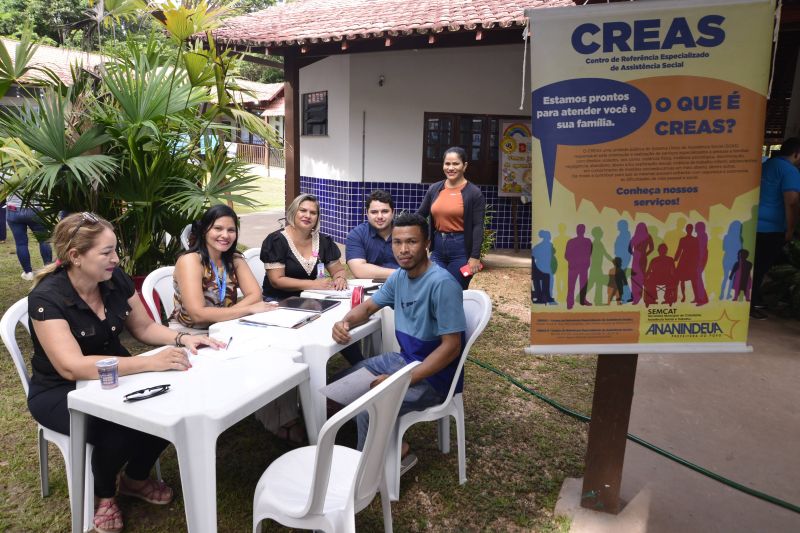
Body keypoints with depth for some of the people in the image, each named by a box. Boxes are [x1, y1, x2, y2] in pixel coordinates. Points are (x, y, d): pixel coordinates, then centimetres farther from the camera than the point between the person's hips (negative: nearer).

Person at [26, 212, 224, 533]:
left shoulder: (115, 279, -9)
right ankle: (102, 494, 5)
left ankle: (136, 478, 12)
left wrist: (181, 339, -16)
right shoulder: (47, 298, -26)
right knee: (119, 432, -32)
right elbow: (72, 367, -37)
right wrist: (150, 363, -44)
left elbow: (144, 327, 4)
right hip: (61, 392, -5)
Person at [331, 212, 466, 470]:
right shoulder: (399, 277, 1)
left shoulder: (442, 283, -25)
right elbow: (368, 306, 14)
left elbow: (451, 347, -25)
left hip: (434, 374, -9)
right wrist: (345, 322, -10)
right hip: (403, 359, 9)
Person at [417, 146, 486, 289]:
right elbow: (420, 215, 13)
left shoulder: (474, 193, -6)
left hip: (461, 249, -4)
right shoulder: (434, 189, 7)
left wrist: (475, 256, -14)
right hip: (437, 247, 4)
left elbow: (478, 226, -9)